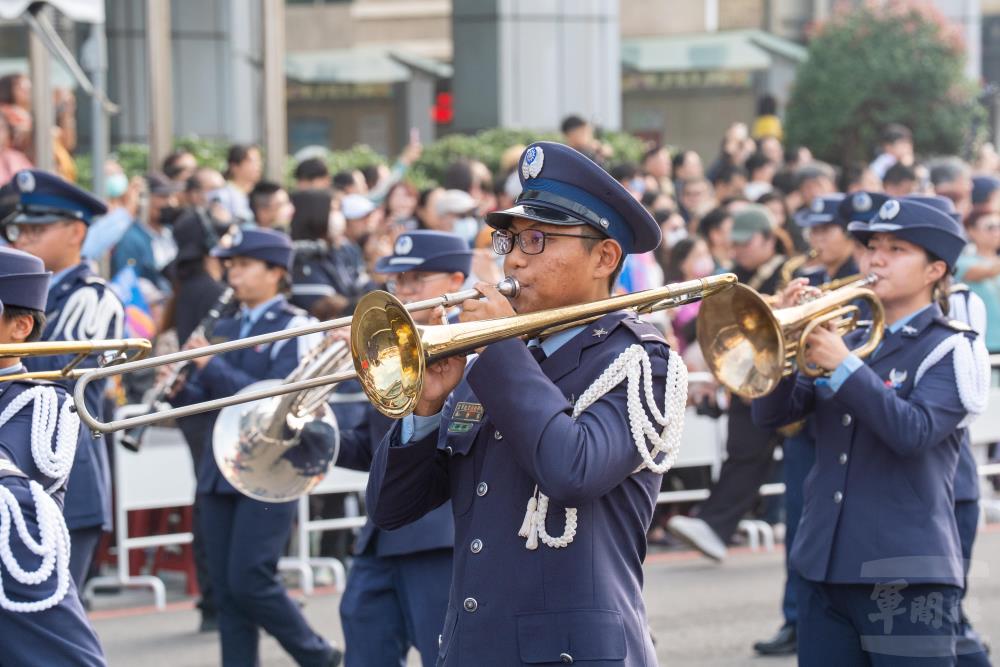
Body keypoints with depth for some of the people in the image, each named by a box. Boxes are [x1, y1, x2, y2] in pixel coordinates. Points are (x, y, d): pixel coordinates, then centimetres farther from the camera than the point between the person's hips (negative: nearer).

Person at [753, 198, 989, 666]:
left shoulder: (951, 350, -3)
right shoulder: (848, 340, 14)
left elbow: (914, 432, -19)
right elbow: (771, 413, 5)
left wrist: (845, 367, -21)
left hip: (905, 574, -6)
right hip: (823, 568, 6)